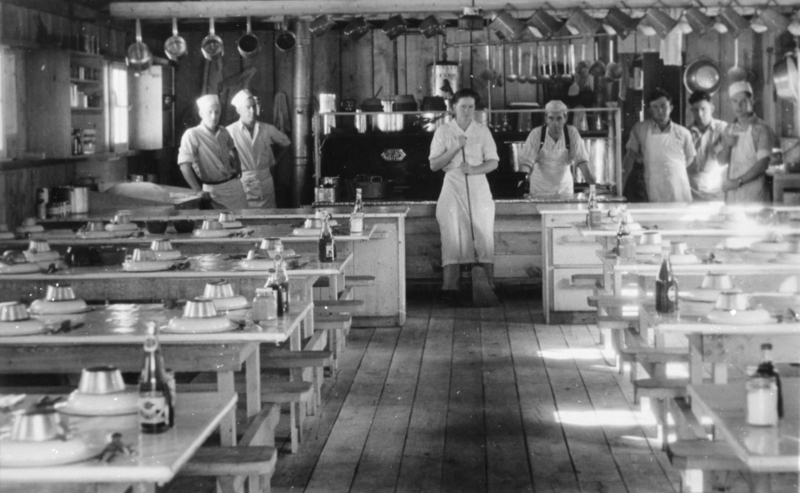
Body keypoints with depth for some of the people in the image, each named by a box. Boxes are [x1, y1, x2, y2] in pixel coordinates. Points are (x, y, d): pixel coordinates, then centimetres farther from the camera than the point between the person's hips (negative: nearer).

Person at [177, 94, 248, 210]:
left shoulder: (223, 132, 5)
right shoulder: (192, 135, -14)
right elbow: (184, 165, -19)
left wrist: (237, 168, 13)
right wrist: (198, 191, -21)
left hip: (234, 183, 6)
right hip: (213, 190, -6)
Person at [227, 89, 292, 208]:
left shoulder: (267, 129, 4)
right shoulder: (230, 131, -6)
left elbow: (286, 143, 19)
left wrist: (274, 162, 14)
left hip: (265, 184, 3)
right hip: (243, 184, -3)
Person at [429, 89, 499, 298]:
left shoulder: (482, 130, 8)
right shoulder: (443, 132, 4)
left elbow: (493, 162, 5)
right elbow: (434, 165, 0)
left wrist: (474, 169, -14)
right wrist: (455, 148, -12)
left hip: (479, 187, 2)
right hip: (453, 187, -1)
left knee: (484, 234, -3)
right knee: (453, 236, -10)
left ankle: (489, 284, -3)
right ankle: (450, 285, -13)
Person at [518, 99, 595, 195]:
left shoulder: (572, 133, -13)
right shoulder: (536, 134, -15)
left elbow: (582, 162, -13)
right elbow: (526, 163, -14)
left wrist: (594, 186, -24)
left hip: (564, 188, 1)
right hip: (539, 189, -1)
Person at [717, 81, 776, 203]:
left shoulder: (761, 129, -6)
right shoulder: (729, 130, 13)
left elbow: (763, 164, -13)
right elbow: (722, 160, 16)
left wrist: (739, 181, -17)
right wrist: (726, 147, -5)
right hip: (732, 193, 5)